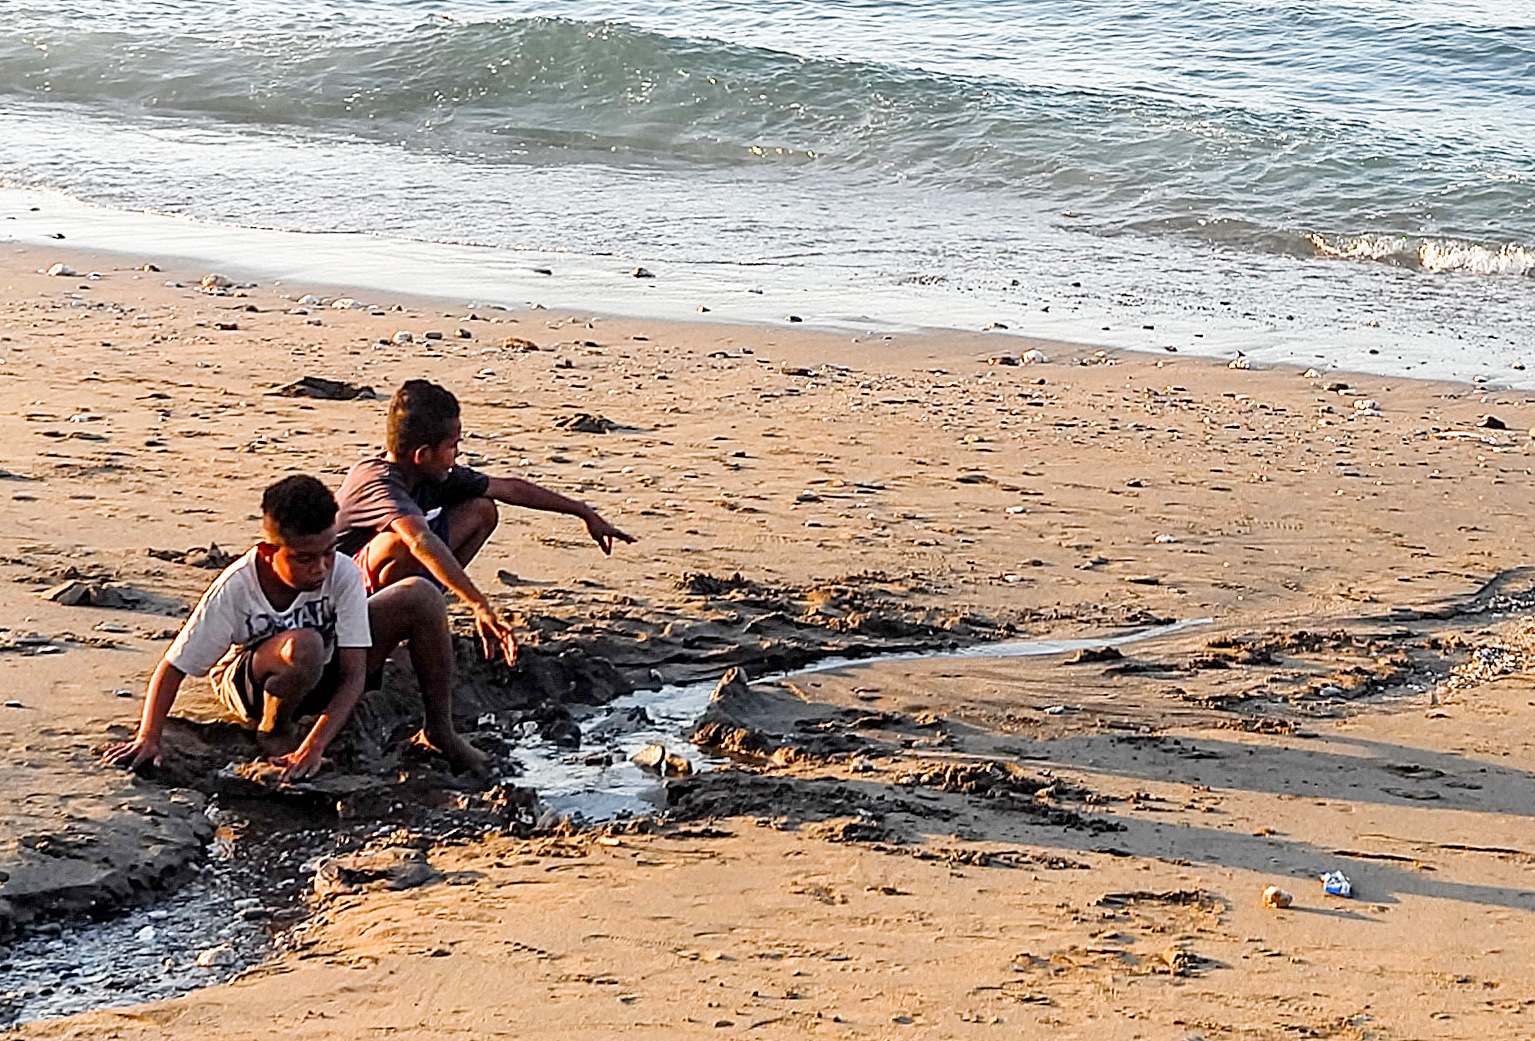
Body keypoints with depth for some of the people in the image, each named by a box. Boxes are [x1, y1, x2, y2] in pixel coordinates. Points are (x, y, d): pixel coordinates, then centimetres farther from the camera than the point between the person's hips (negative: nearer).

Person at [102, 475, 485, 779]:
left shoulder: (342, 575, -24)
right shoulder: (234, 589, -30)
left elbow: (353, 675, -24)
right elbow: (173, 668, -22)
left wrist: (314, 747, -36)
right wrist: (147, 739, -34)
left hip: (324, 677, 4)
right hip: (249, 686, -3)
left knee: (420, 596, -16)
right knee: (304, 647, -42)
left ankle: (439, 730, -2)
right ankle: (273, 730, -10)